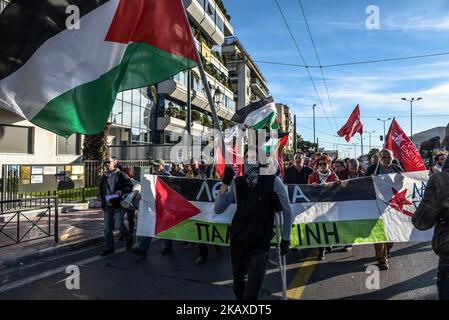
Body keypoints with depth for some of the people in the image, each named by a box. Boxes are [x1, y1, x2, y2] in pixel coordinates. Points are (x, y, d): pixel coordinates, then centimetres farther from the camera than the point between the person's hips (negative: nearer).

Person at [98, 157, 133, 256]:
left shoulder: (121, 175, -3)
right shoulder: (104, 176, 14)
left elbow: (130, 186, -3)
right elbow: (101, 189, 26)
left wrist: (122, 191, -19)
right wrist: (101, 195, 6)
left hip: (118, 204, -5)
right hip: (107, 205, 6)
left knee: (120, 225, -6)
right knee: (107, 228, 7)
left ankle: (129, 239, 23)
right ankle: (109, 248, 19)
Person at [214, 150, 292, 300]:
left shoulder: (273, 181, -11)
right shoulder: (237, 183, -2)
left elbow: (287, 211, -1)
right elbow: (218, 209, -4)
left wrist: (285, 238, 2)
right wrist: (225, 183, -14)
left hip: (259, 247, -3)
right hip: (237, 243, 4)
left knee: (251, 294, -3)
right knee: (238, 289, 22)